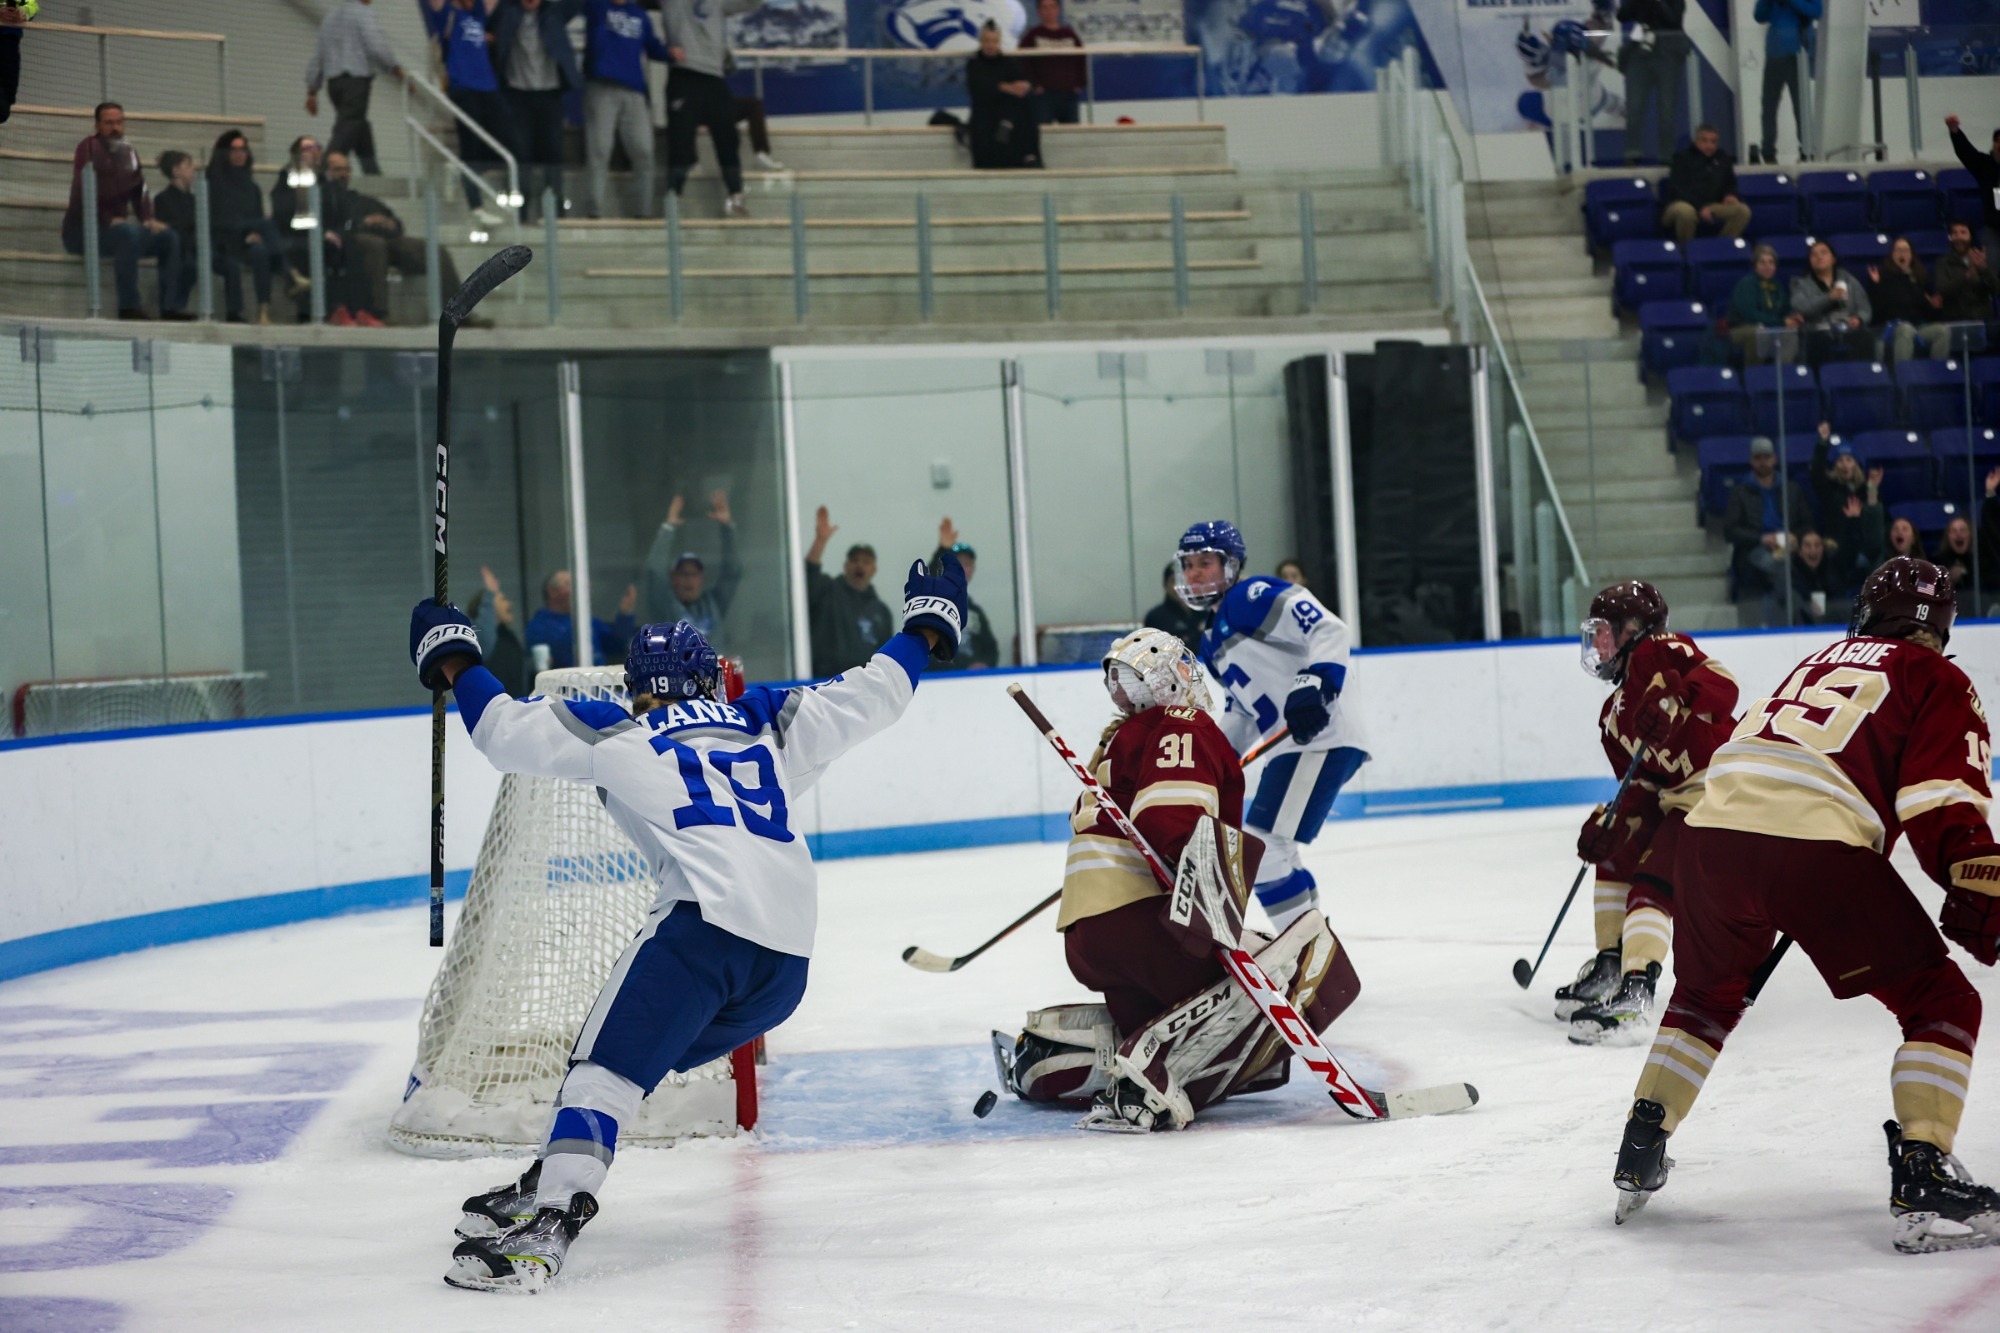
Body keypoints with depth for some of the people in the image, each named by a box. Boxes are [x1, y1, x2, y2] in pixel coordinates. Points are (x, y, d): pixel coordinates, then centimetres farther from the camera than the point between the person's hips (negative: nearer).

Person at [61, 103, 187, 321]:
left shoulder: (129, 153, 14)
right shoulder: (89, 149, -8)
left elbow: (141, 191, 16)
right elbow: (82, 194, -18)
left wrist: (148, 219, -3)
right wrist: (109, 220, -24)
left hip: (115, 227, 8)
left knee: (169, 237, -7)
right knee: (128, 233, -36)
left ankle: (171, 307, -15)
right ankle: (128, 306, -35)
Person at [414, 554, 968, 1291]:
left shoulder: (617, 734, 14)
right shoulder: (771, 724, 25)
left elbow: (509, 731, 14)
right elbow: (869, 695, 31)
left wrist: (454, 661, 30)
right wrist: (928, 625, 46)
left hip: (708, 921, -6)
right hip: (789, 962, 6)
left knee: (606, 1064, -13)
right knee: (632, 1057, 20)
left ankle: (544, 1229, -31)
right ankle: (548, 1183, 18)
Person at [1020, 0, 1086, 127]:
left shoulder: (1070, 34, 12)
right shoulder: (1032, 36, 2)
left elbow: (1081, 60, 18)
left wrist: (1080, 84, 7)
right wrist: (1033, 85, -9)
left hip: (1069, 94, 4)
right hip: (1043, 94, -4)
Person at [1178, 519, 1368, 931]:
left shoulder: (1253, 596, -7)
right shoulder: (1212, 639, 22)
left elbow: (1329, 630, -18)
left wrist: (1316, 683, -33)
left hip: (1322, 739, -11)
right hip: (1289, 747, 11)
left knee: (1261, 846, -17)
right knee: (1261, 852, 14)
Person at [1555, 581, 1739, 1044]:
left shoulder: (1659, 652, -6)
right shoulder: (1613, 715, 21)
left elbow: (1721, 684, -23)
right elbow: (1639, 786, 16)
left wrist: (1673, 701, -38)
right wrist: (1606, 825, 1)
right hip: (1672, 797, 11)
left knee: (1653, 884, -19)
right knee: (1615, 860, 20)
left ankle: (1636, 990, -30)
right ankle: (1610, 963, 28)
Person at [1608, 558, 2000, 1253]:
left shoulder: (1822, 662, 31)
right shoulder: (1939, 682, 12)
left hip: (1712, 829, 6)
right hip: (1817, 847, -6)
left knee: (1706, 992, 31)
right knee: (1941, 1002, 6)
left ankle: (1641, 1153, 29)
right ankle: (1923, 1180, -8)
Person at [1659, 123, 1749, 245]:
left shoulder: (1723, 159, 15)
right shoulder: (1683, 158, -2)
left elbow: (1730, 184, 28)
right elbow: (1677, 189, -11)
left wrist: (1730, 195, 1)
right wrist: (1700, 208, -24)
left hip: (1711, 206, 5)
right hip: (1681, 204, -5)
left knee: (1743, 210, -19)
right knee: (1686, 211, -44)